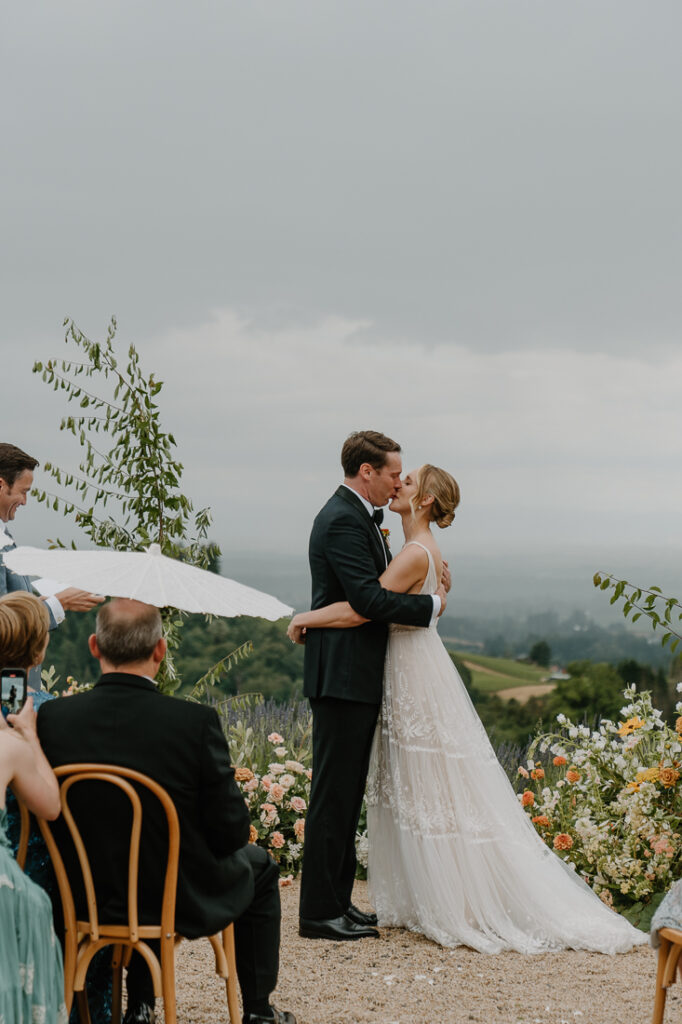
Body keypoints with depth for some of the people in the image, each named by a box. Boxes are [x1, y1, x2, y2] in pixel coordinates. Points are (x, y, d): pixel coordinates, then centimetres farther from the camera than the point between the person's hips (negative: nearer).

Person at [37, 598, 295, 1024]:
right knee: (259, 867, 29)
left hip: (87, 897, 3)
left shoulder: (52, 717, -15)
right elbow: (231, 831, -17)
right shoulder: (196, 722, -24)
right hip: (184, 900, -3)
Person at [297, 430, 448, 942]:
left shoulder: (359, 516, 17)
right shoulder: (342, 520, -16)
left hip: (358, 676, 11)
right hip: (343, 674, -11)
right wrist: (432, 605, -12)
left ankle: (337, 900, 20)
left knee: (347, 793, 14)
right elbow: (369, 599, -23)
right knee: (333, 793, -6)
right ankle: (320, 912, -2)